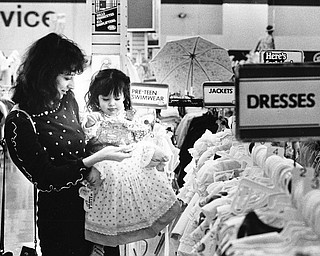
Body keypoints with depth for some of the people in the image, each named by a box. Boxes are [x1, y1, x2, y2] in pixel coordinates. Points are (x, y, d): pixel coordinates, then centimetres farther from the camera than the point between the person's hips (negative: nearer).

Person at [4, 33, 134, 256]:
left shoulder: (68, 100, 2)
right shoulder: (19, 122, -19)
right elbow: (45, 179, -19)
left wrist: (91, 164, -5)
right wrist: (96, 159, -22)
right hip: (58, 217, -6)